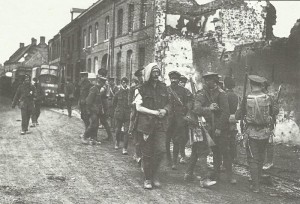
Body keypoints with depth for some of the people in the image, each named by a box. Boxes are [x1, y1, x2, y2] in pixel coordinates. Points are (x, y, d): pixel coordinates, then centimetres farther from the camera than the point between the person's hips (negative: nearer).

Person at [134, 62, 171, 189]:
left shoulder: (163, 87, 11)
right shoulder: (142, 89, -1)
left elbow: (168, 103, 18)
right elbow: (138, 107, -6)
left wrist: (165, 110, -4)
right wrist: (153, 112, -13)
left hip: (160, 124, 3)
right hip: (146, 124, -3)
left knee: (161, 150, -8)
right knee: (147, 153, 3)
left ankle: (154, 175, 14)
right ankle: (147, 179, 17)